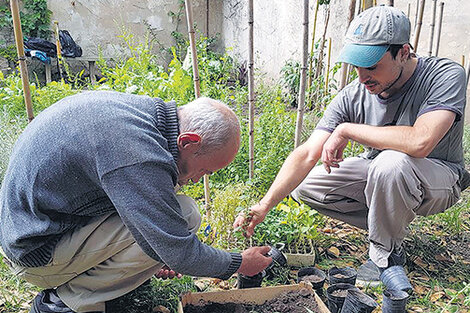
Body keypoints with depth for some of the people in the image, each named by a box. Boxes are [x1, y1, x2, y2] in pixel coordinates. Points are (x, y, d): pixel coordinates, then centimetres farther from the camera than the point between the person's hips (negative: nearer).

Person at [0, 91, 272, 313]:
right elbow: (180, 254, -24)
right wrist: (239, 264, -6)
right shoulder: (140, 155, -33)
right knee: (185, 215, -19)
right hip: (37, 250, -9)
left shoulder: (143, 109, -3)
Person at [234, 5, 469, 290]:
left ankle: (387, 255, -12)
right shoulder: (353, 97, -14)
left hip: (440, 180, -4)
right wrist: (265, 205, -30)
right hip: (378, 174, 5)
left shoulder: (446, 75, -24)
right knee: (303, 185, -6)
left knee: (392, 162, -38)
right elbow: (307, 154, -20)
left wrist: (346, 130, -30)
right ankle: (391, 227, 5)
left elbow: (420, 142, -42)